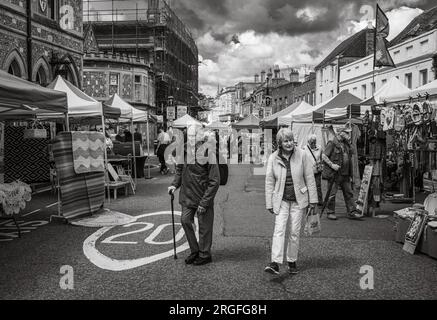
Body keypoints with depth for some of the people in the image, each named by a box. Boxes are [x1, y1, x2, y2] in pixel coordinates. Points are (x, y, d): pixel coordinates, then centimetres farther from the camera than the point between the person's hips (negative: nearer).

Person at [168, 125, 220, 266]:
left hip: (204, 196, -5)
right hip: (188, 195, 6)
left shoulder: (207, 154, -18)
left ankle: (204, 254, 23)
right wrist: (175, 184, 2)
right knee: (185, 220, 6)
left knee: (204, 226, 5)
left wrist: (204, 203, -17)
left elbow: (215, 181, -16)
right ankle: (194, 250, 26)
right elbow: (179, 170, 19)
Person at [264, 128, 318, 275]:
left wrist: (313, 199, -1)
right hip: (281, 200, 0)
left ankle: (292, 262, 20)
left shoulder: (302, 155, -6)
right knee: (279, 230, -11)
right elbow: (269, 182, 0)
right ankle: (275, 263, -16)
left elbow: (309, 178, -1)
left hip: (298, 200, 0)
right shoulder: (273, 158, -5)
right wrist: (269, 204, 0)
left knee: (295, 232, 5)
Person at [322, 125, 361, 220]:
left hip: (345, 174, 7)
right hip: (334, 174, -7)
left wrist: (350, 175, 17)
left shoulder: (346, 144, 15)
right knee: (331, 194, 1)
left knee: (349, 193, 7)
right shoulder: (332, 143, -8)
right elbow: (324, 156, -10)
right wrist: (332, 165, -20)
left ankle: (352, 212, 11)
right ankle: (330, 212, 11)